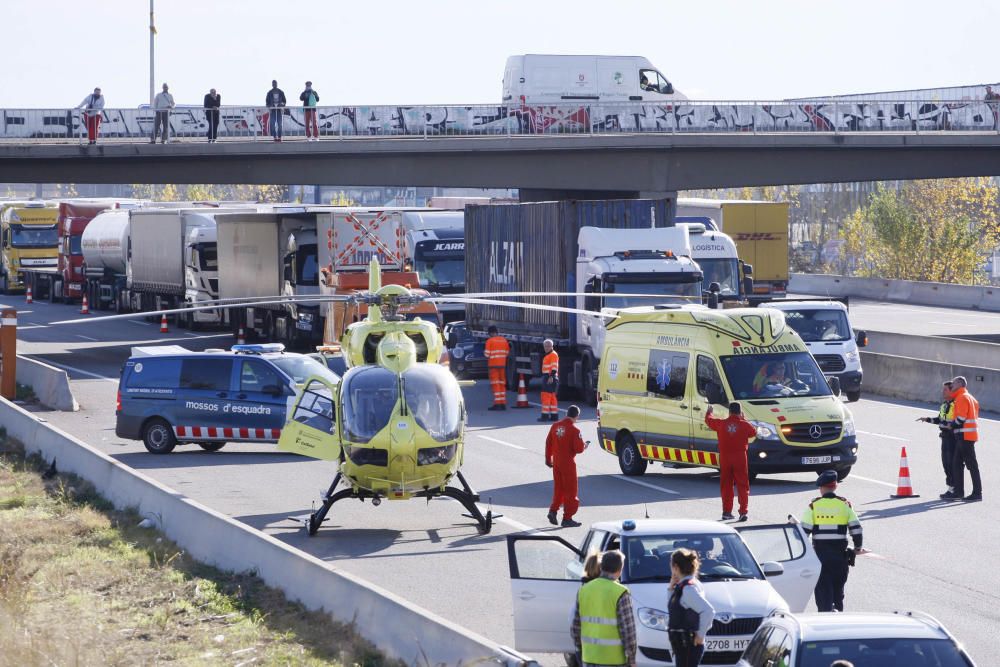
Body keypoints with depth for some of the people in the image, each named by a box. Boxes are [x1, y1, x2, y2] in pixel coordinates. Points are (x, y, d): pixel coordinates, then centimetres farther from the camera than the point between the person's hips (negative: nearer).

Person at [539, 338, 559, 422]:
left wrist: (551, 377, -27)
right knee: (551, 397, 12)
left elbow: (554, 367, -20)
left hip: (550, 378, -11)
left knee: (546, 396, -12)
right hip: (547, 377, 11)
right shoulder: (548, 355, 21)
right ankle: (554, 416, 16)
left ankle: (545, 415, -14)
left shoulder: (553, 354, -11)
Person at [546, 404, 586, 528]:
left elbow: (548, 443, 8)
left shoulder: (555, 426, 1)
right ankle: (567, 518, 5)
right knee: (570, 490, 3)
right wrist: (584, 446, 5)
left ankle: (553, 511, 10)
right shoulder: (574, 430, -17)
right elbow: (579, 448, -19)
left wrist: (548, 459, 21)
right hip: (568, 463, -6)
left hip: (556, 462, 6)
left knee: (558, 488, 20)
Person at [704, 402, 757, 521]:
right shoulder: (744, 425, -6)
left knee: (726, 485, 11)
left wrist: (708, 412, 38)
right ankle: (743, 511, -6)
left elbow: (709, 421, 15)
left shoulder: (721, 424, -2)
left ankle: (726, 512, 12)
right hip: (740, 457, -2)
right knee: (742, 486, 2)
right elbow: (754, 432, 13)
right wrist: (744, 419, 20)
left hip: (725, 458, 2)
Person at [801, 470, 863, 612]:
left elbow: (804, 530, -6)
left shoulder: (814, 505, -3)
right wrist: (858, 547, 13)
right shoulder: (845, 504, 2)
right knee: (838, 586, 16)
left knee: (823, 586, 2)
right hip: (840, 552, 2)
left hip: (820, 551, -2)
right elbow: (856, 528, 0)